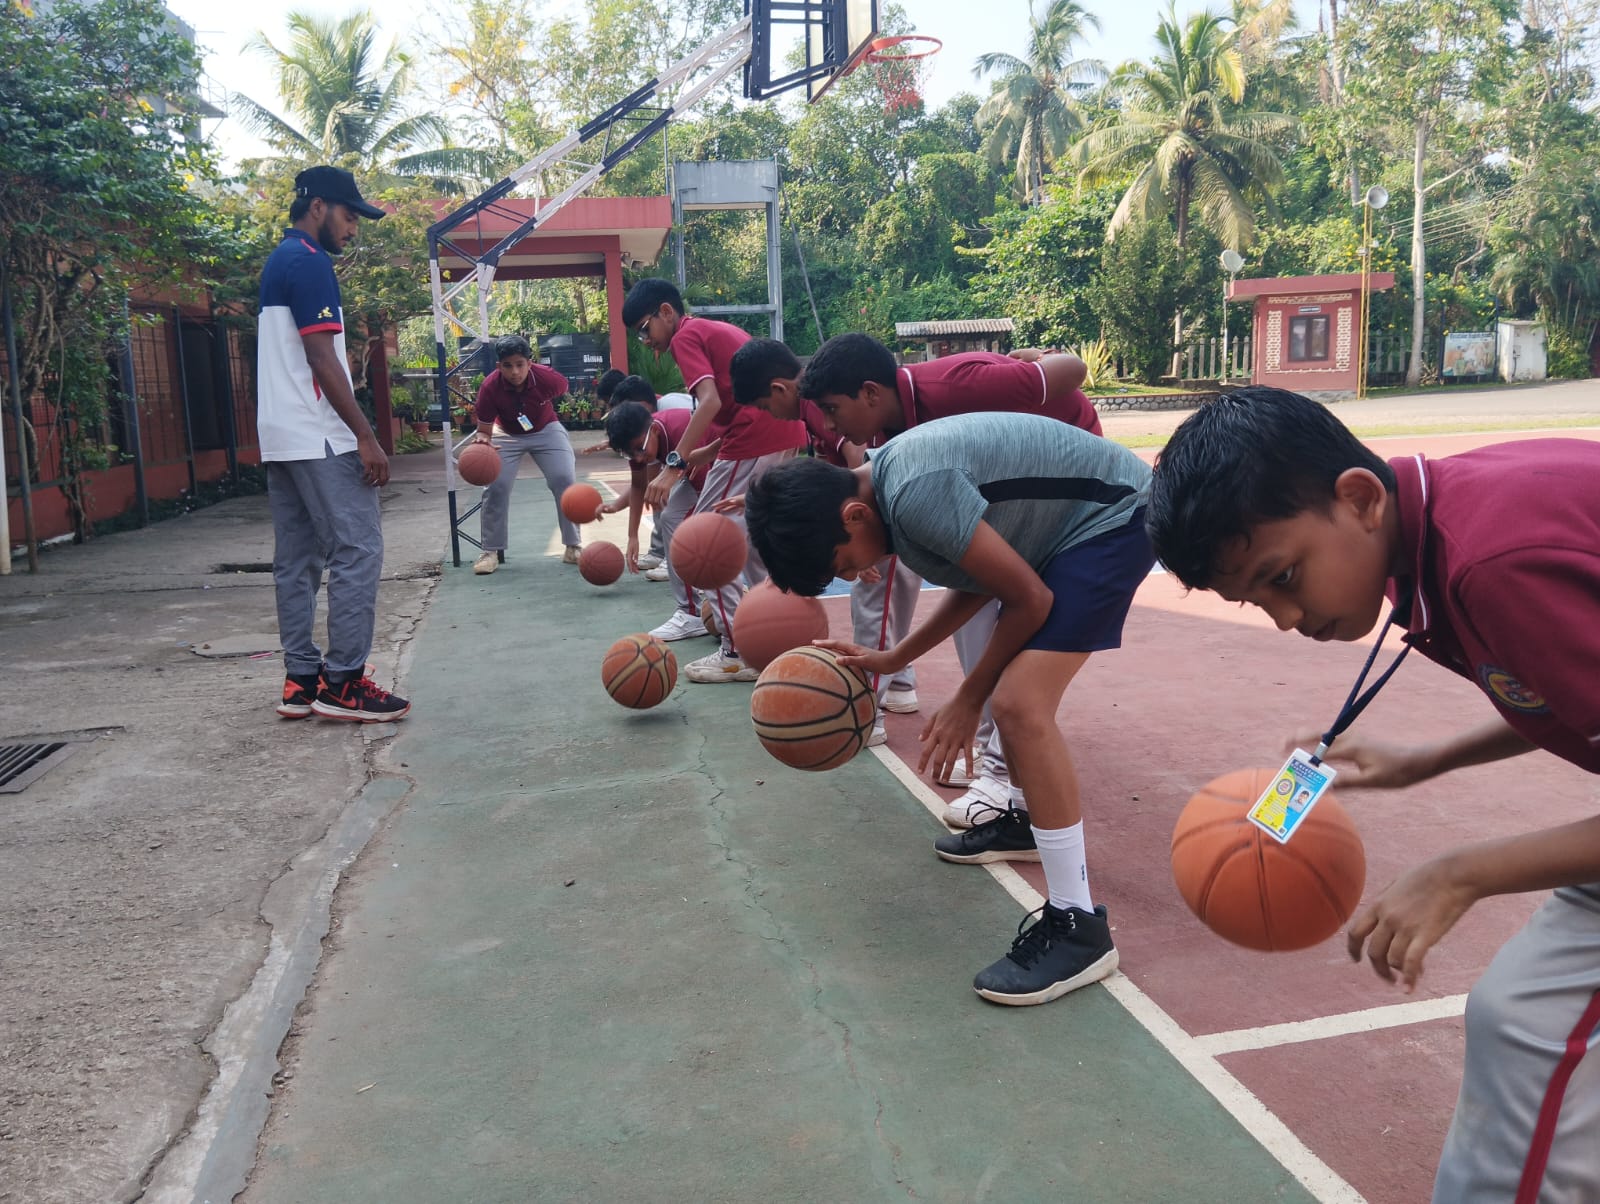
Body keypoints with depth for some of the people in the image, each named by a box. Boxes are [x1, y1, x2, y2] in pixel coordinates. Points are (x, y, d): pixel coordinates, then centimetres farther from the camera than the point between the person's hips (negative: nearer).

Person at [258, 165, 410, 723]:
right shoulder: (309, 261, -10)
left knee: (296, 558, 9)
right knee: (357, 549, -8)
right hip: (319, 436, -10)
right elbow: (322, 358, -17)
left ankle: (302, 680, 12)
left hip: (281, 437, 10)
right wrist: (366, 435, -18)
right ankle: (342, 681, -7)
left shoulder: (277, 263, 21)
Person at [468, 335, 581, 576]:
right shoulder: (489, 387, -30)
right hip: (507, 434, 0)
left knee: (565, 481, -14)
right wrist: (482, 439, -46)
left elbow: (566, 390, -5)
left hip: (546, 431, 0)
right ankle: (490, 552, 2)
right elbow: (484, 429, -22)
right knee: (496, 487, -12)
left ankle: (573, 547, 0)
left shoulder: (547, 378, -31)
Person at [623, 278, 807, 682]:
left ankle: (739, 653, -3)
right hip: (787, 430, 10)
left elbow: (709, 401, -18)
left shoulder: (686, 336, -3)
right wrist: (700, 455, 21)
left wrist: (674, 465, -21)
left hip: (753, 440, -10)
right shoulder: (719, 330, 25)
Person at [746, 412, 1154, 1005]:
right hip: (1071, 516, 10)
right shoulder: (885, 477, 2)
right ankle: (1026, 821, 42)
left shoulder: (914, 495, -28)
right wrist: (892, 659, 7)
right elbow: (975, 585, 12)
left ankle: (1079, 926, -15)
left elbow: (1030, 599, -20)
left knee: (1019, 702, -20)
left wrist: (968, 700, -9)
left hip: (1113, 517, -10)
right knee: (1009, 679, 20)